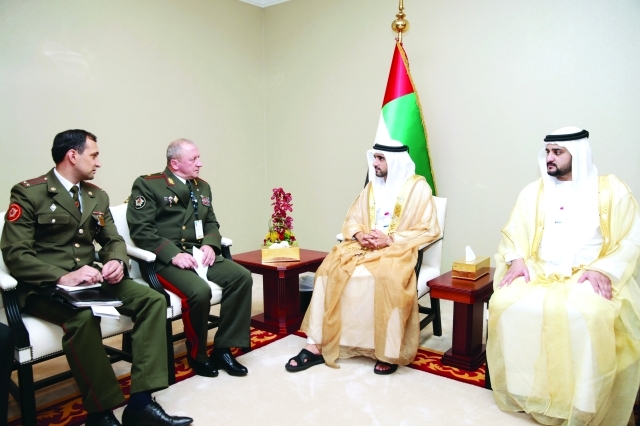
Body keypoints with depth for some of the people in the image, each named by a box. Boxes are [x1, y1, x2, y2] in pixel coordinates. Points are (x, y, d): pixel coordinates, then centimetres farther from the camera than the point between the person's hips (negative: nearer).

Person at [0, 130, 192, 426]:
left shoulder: (97, 196, 13)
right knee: (84, 315, -38)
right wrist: (63, 277, -26)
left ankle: (140, 401, -19)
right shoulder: (28, 193, -6)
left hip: (89, 279, 6)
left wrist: (116, 261, -9)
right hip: (44, 286, -6)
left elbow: (113, 240, 15)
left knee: (153, 300, -16)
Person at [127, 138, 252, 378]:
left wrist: (209, 244, -4)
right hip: (164, 258, -6)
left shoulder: (202, 187, 17)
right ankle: (197, 356, -5)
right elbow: (141, 230, -10)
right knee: (200, 291, -33)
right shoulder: (147, 185, -2)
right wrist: (173, 254, -21)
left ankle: (223, 348, -8)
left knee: (242, 277, -18)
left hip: (199, 254, 6)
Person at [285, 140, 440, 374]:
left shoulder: (418, 187, -1)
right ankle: (315, 345, -19)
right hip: (365, 247, 5)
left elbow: (428, 230, -7)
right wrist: (358, 235, -10)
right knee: (330, 270, -20)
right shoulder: (372, 186, 16)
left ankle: (390, 352, -20)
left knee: (388, 279, -38)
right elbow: (351, 220, 14)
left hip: (398, 250, -5)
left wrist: (390, 239, -16)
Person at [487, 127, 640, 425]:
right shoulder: (533, 192, 14)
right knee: (505, 304, -26)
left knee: (591, 316, -35)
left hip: (590, 276, -2)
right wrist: (517, 260, -10)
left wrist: (603, 269, -15)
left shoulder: (611, 189, 7)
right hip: (539, 273, 3)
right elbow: (514, 232, 10)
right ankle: (524, 393, -9)